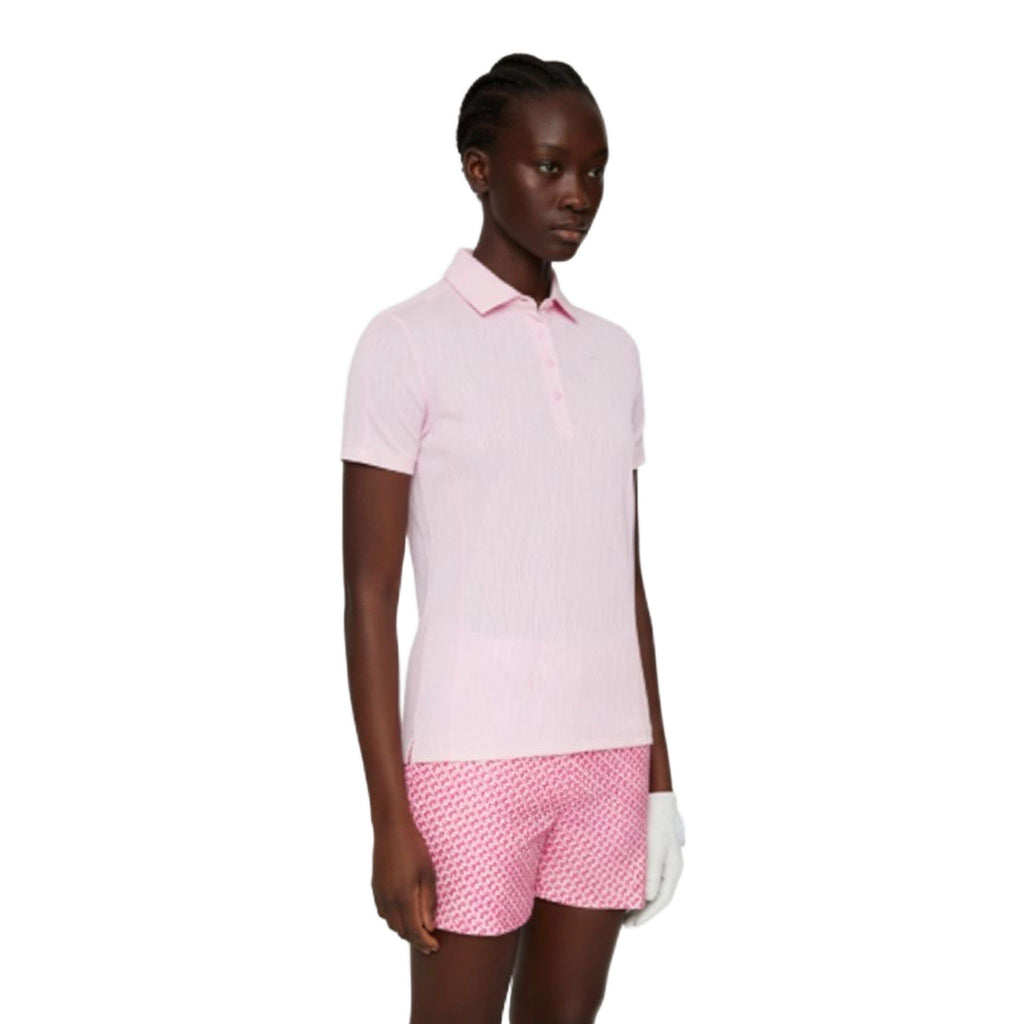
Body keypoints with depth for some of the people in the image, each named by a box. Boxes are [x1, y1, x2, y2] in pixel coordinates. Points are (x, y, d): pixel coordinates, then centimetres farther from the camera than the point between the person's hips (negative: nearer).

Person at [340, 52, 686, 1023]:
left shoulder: (613, 353, 11)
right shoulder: (407, 342, -5)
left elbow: (625, 579, 14)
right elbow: (369, 595, -8)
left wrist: (658, 770, 12)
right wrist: (391, 822, -12)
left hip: (606, 754, 5)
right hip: (471, 757, -5)